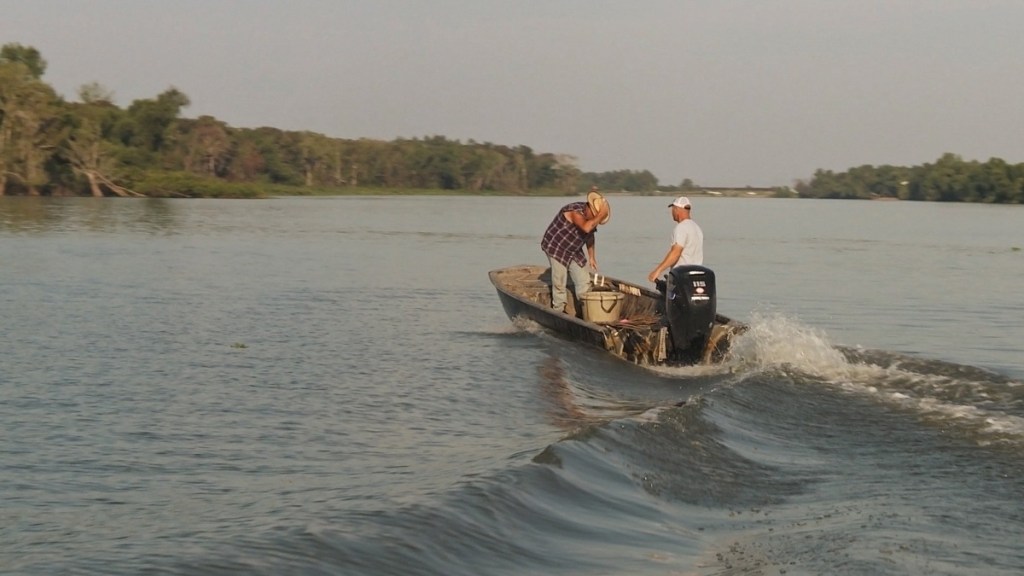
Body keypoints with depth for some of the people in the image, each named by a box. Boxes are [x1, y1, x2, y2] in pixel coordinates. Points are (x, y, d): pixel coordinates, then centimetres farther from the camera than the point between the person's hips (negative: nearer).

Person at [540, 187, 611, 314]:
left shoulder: (591, 218, -4)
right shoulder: (575, 211, -30)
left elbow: (590, 236, 11)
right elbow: (586, 228, -47)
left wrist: (592, 257, 12)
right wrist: (600, 215, -40)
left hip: (574, 251, 8)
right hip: (556, 247, -8)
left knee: (584, 282, 2)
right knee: (559, 283, -5)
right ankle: (558, 311, 5)